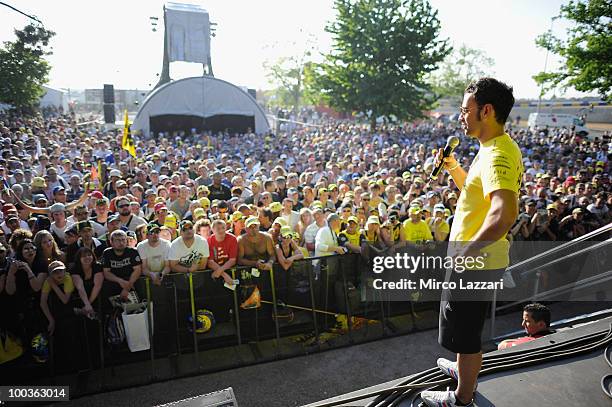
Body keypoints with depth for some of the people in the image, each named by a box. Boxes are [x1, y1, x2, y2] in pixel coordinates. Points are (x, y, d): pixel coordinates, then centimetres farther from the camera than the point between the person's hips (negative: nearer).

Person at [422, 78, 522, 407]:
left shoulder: (498, 154, -26)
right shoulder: (497, 149, 8)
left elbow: (505, 213, -40)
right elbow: (475, 190, 23)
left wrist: (466, 252, -30)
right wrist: (453, 167, 8)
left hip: (476, 264, -10)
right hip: (479, 260, 10)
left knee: (465, 333, 9)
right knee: (468, 329, 29)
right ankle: (466, 369, 51)